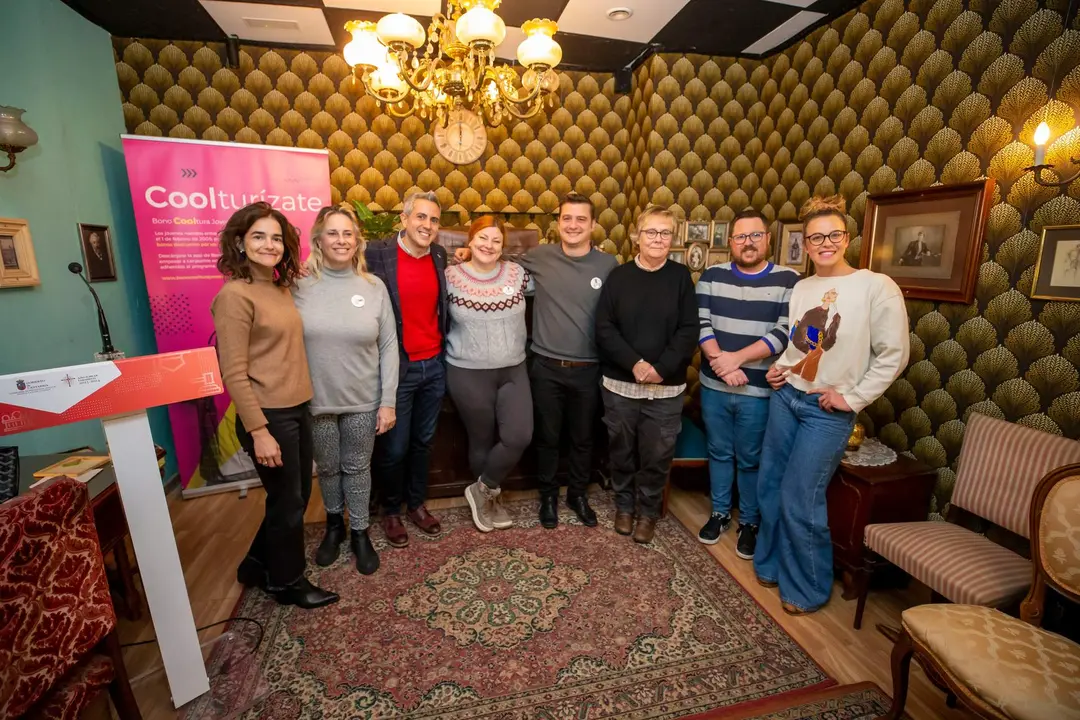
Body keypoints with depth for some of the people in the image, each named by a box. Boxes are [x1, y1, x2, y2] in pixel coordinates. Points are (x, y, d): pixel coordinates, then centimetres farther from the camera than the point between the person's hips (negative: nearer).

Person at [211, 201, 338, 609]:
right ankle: (287, 582, 32)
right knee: (288, 502, 9)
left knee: (296, 497, 20)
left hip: (298, 410, 8)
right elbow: (234, 374, -17)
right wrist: (259, 431, -19)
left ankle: (258, 565, 42)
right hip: (269, 417, -8)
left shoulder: (281, 288, 9)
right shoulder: (235, 295, -15)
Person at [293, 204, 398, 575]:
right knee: (327, 468, 18)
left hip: (364, 401, 0)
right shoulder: (300, 286, -6)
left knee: (357, 467, 14)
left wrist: (388, 401, -6)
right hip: (316, 401, 1)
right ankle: (333, 525, 44)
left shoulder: (374, 286, -4)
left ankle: (360, 533, 35)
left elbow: (388, 346, -3)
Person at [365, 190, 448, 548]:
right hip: (397, 368, -4)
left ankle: (417, 503, 39)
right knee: (393, 448, 9)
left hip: (434, 366, 4)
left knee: (423, 442, 18)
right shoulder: (376, 253, -9)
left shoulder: (440, 255, 5)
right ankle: (391, 511, 34)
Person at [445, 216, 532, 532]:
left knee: (519, 436, -9)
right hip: (468, 373, -2)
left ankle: (483, 491, 18)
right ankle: (491, 497, 36)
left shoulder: (517, 273, 1)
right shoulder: (451, 277, -5)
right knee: (482, 440, 9)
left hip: (514, 370, 3)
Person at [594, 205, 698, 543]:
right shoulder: (618, 276, 1)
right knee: (622, 452, 13)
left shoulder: (680, 277, 1)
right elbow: (604, 328, -6)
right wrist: (635, 363, -16)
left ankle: (648, 511, 31)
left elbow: (689, 330, -4)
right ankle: (624, 505, 35)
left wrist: (661, 368, -15)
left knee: (657, 456, 9)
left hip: (667, 388, 0)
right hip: (620, 384, 1)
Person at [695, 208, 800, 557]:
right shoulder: (712, 276, 3)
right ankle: (719, 513, 35)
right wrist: (720, 361, -18)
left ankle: (749, 523, 31)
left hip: (759, 391, -2)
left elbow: (785, 333, -13)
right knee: (719, 453, 16)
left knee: (751, 460, 12)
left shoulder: (788, 280, -3)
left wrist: (736, 358, -19)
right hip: (713, 387, 2)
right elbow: (700, 324, -4)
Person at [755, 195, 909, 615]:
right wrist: (780, 367, 3)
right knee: (770, 486, 12)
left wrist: (853, 397, -11)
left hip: (829, 410, -5)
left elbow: (894, 354, -10)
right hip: (785, 396, 6)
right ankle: (771, 565, 34)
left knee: (799, 500, -1)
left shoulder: (876, 287, -10)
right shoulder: (801, 287, 7)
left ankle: (808, 589, 23)